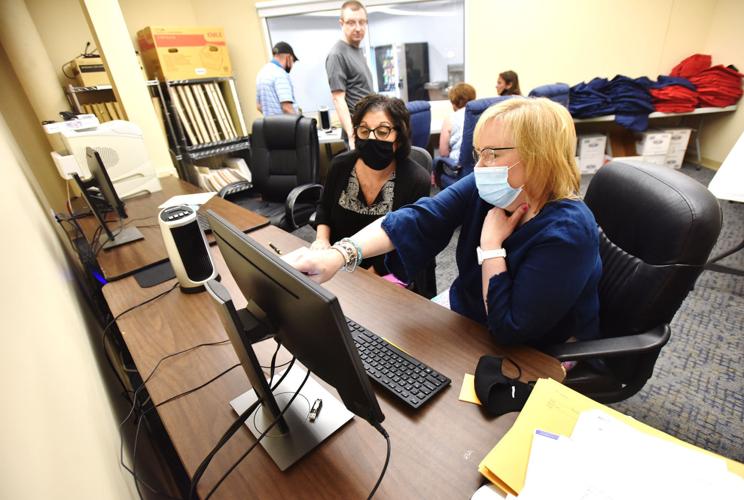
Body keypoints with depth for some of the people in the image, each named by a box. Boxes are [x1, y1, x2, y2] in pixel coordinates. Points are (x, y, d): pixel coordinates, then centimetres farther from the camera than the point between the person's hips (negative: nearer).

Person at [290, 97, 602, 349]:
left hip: (528, 358, -4)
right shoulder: (483, 189, -14)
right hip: (463, 312, 5)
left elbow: (509, 331, -29)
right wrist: (340, 254, -40)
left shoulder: (568, 232, -29)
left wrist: (491, 244, -29)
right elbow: (417, 220, -28)